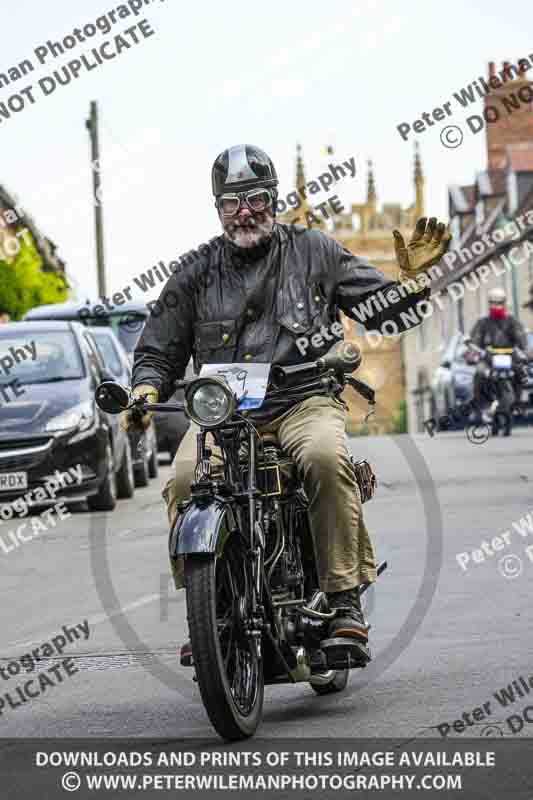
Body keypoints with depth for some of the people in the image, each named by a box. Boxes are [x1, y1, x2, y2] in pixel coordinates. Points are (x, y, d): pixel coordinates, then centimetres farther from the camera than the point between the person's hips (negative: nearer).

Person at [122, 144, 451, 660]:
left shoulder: (314, 251, 12)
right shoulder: (196, 275, 16)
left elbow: (386, 310, 12)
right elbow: (158, 350, 20)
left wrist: (412, 280, -9)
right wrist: (147, 389, -1)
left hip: (303, 403, -1)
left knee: (325, 457, -36)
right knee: (186, 478, -29)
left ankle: (344, 601, -29)